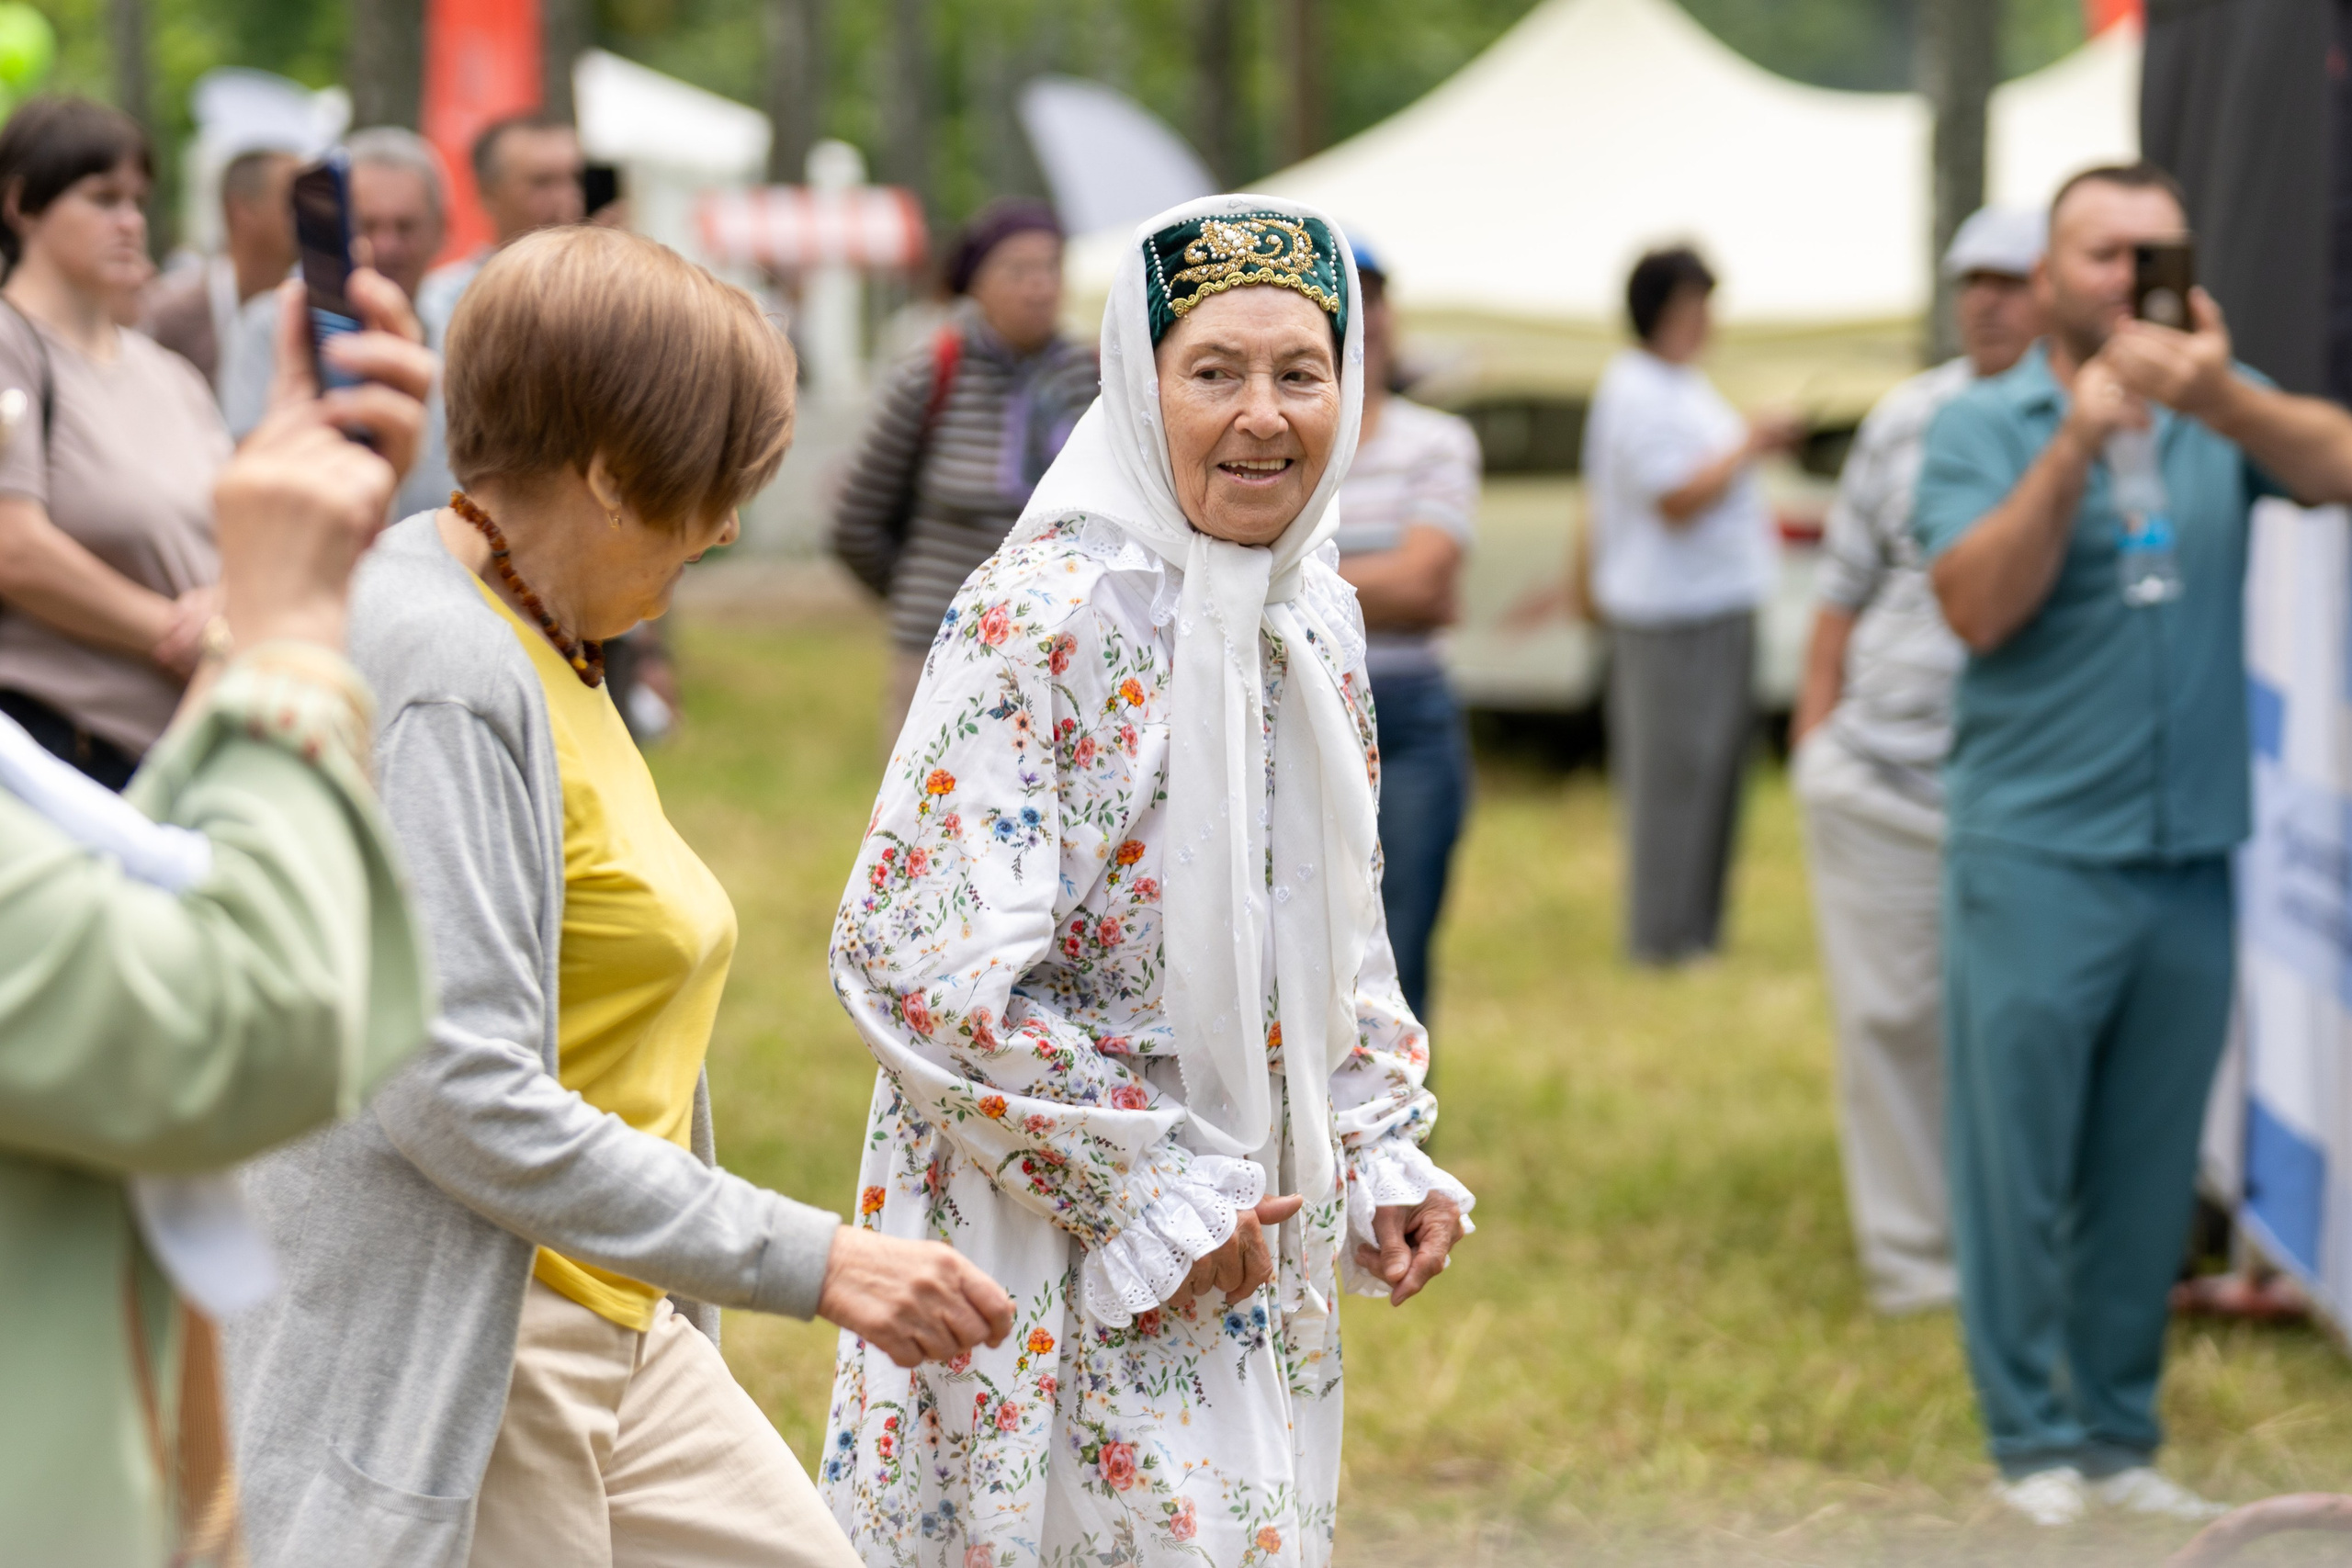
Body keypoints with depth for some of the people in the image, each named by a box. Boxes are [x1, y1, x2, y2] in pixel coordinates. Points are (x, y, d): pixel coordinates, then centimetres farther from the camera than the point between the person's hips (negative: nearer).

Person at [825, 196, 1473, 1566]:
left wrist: (1386, 1151, 7)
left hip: (1263, 1250, 7)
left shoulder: (1319, 614, 6)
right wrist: (1143, 1184, -17)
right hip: (1064, 1253, -7)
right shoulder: (1040, 618, -17)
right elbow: (924, 962, -20)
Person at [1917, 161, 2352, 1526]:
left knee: (2152, 1176, 10)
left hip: (2191, 862, 3)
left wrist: (2220, 399, -30)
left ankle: (2122, 1432, 20)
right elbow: (1978, 605, -13)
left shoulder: (2224, 412, 9)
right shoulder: (1985, 427, 1)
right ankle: (2036, 1439, 9)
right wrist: (2076, 445, -21)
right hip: (2038, 860, -3)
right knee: (2023, 1166, 0)